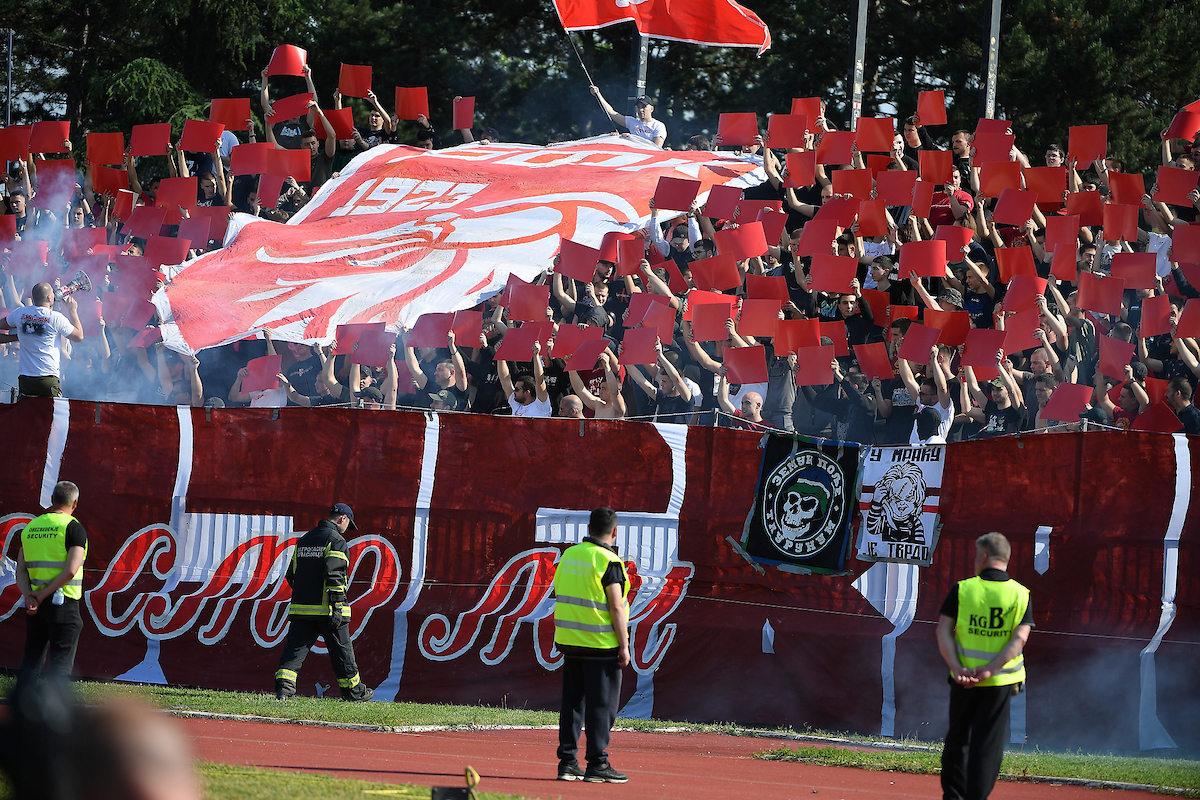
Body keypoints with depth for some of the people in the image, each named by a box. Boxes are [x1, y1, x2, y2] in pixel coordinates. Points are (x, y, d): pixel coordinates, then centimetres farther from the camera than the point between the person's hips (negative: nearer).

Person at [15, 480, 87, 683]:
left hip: (35, 605, 5)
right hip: (63, 603, -5)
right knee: (61, 659, -2)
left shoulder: (30, 528, 10)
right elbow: (70, 571, -17)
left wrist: (29, 596, -7)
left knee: (31, 659, 13)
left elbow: (21, 570, 4)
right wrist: (43, 594, -11)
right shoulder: (73, 528, -8)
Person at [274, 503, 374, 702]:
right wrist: (337, 606, -20)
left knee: (295, 647, 1)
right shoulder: (336, 540, -7)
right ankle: (353, 690, 16)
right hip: (327, 609, -5)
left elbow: (292, 574, 18)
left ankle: (283, 685, -17)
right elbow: (334, 574, -19)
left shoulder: (304, 540, 16)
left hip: (301, 607, 5)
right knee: (341, 649, 6)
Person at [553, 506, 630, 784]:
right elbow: (617, 607, -16)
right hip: (601, 645, -7)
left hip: (569, 643, 7)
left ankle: (567, 762, 10)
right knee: (601, 705, -1)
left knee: (572, 703, 10)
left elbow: (561, 598, 13)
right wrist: (624, 645, -11)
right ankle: (597, 764, -1)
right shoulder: (608, 562, -13)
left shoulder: (568, 556, 8)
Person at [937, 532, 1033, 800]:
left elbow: (943, 630, -8)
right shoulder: (1020, 594, -1)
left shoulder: (962, 589, -2)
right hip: (1001, 682, 0)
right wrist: (989, 671, -15)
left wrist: (957, 667, -15)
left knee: (957, 740, 16)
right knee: (988, 745, 3)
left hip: (963, 679, 0)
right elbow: (1019, 638, -11)